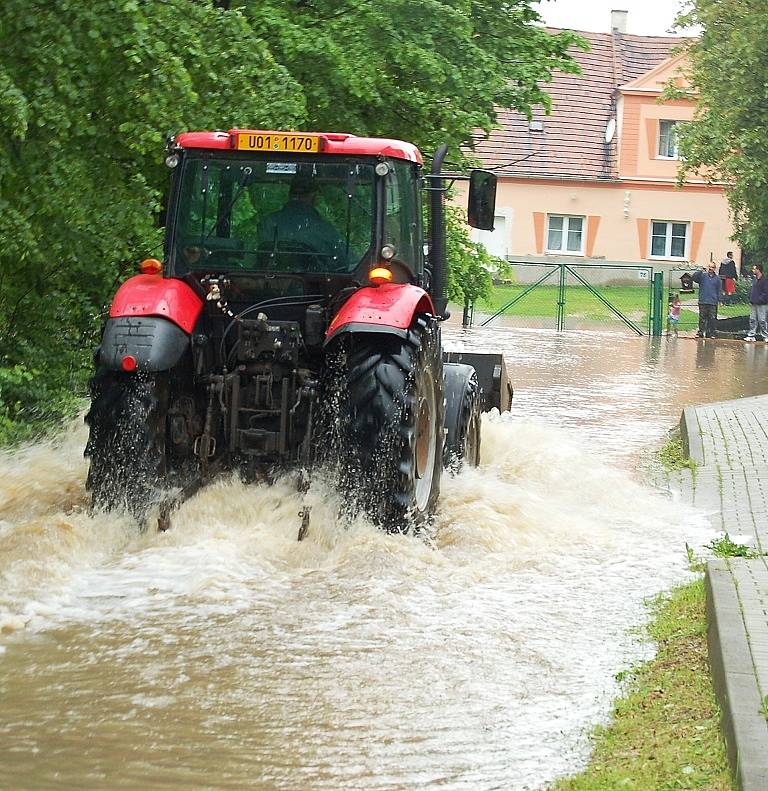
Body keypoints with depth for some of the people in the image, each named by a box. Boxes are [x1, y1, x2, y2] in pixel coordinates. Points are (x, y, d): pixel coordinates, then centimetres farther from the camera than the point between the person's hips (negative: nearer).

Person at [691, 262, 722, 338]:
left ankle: (713, 333, 4)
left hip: (713, 303, 0)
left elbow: (719, 291, 13)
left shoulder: (717, 278, 11)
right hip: (703, 302, 0)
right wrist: (700, 271, -17)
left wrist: (720, 300, 3)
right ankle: (701, 332, 6)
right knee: (702, 318, 1)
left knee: (713, 318, -1)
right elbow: (693, 277, -5)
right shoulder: (702, 276, 8)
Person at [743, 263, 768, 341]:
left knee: (762, 321, -4)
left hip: (761, 305, -8)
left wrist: (759, 300, -17)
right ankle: (751, 335, 11)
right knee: (752, 320, 7)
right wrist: (750, 299, 9)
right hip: (753, 304, 8)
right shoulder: (755, 280, 13)